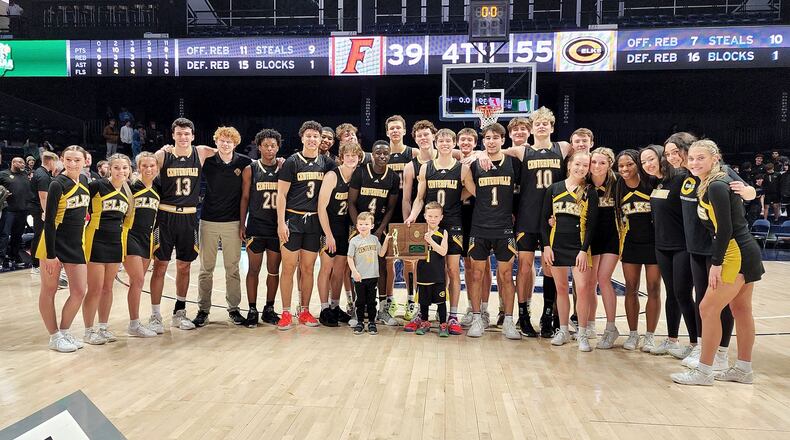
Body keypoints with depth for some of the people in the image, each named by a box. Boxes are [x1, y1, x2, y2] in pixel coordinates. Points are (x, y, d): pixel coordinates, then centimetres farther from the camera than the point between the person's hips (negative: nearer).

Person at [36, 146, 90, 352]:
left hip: (76, 244, 6)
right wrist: (50, 255, -17)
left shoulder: (84, 181, 5)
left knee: (79, 291, 5)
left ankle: (64, 332, 22)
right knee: (49, 290, 6)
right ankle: (54, 337, 16)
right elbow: (49, 221, -15)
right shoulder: (57, 184, -14)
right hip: (54, 244, -6)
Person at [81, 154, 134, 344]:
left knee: (108, 288, 13)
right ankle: (88, 331, 11)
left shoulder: (128, 191, 9)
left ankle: (103, 327, 24)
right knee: (95, 289, -2)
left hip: (116, 242, 6)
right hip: (96, 241, -6)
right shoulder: (97, 185, -11)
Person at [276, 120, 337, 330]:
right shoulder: (292, 162, -1)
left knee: (308, 268, 9)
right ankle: (286, 313, 7)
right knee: (289, 267, -2)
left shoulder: (326, 163, 9)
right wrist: (281, 222, -11)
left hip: (314, 221, 3)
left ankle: (305, 311, 18)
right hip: (293, 220, -3)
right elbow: (281, 194, -3)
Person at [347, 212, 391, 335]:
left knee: (371, 301, 8)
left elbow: (381, 254, 9)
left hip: (373, 276, 2)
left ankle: (371, 323, 17)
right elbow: (350, 258, -3)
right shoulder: (354, 241, -4)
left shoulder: (374, 239, 4)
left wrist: (386, 241, 1)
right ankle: (360, 322, 17)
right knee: (360, 301, 6)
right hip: (359, 277, -2)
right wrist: (354, 272, -12)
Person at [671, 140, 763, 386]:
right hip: (745, 253, 10)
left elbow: (725, 229, -20)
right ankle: (743, 370, 25)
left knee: (708, 309, -5)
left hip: (737, 254, -10)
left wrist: (716, 263, -18)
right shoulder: (712, 183, 10)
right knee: (740, 310, 15)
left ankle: (704, 372, 3)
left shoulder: (716, 186, -17)